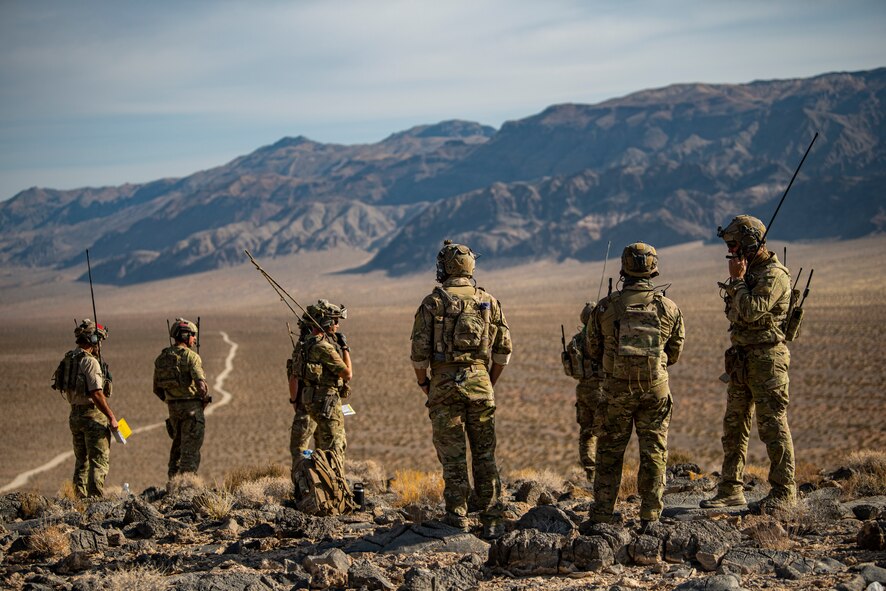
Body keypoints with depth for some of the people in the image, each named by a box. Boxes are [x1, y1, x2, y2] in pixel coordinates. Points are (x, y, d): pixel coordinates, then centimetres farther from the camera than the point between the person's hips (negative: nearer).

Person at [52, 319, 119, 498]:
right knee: (99, 461, -4)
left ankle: (80, 499, 17)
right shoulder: (90, 362, -17)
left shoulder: (68, 360, 10)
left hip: (75, 414, 9)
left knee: (81, 461, 15)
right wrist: (111, 417, -17)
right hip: (93, 415, -9)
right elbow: (96, 394, -22)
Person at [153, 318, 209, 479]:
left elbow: (157, 389, 13)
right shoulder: (190, 356, -13)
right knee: (191, 447, -1)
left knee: (177, 443, 19)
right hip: (192, 406, -6)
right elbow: (200, 382, -22)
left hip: (173, 407, 6)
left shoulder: (161, 358, 8)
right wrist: (205, 398, -4)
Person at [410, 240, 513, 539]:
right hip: (479, 380, 2)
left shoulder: (433, 302, -3)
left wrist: (423, 383, 9)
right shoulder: (489, 301, 6)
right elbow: (503, 349, 7)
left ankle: (457, 518, 5)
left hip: (444, 383, -2)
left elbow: (419, 351, -6)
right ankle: (491, 521, 6)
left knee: (452, 456, 4)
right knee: (484, 455, 7)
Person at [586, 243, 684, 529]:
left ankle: (602, 515, 11)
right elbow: (674, 354, 7)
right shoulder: (669, 308, -3)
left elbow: (594, 350, 5)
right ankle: (650, 516, 8)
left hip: (616, 388, 0)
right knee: (654, 452, 9)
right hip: (655, 389, 0)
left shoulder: (605, 307, -5)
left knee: (610, 452, 10)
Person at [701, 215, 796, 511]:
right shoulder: (748, 271, 16)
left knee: (773, 425, -6)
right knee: (734, 426, 9)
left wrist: (737, 280, -16)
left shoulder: (774, 275, -13)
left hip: (766, 358, -9)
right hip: (741, 359, 9)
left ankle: (783, 490, 1)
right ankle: (731, 490, 14)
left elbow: (752, 311, -24)